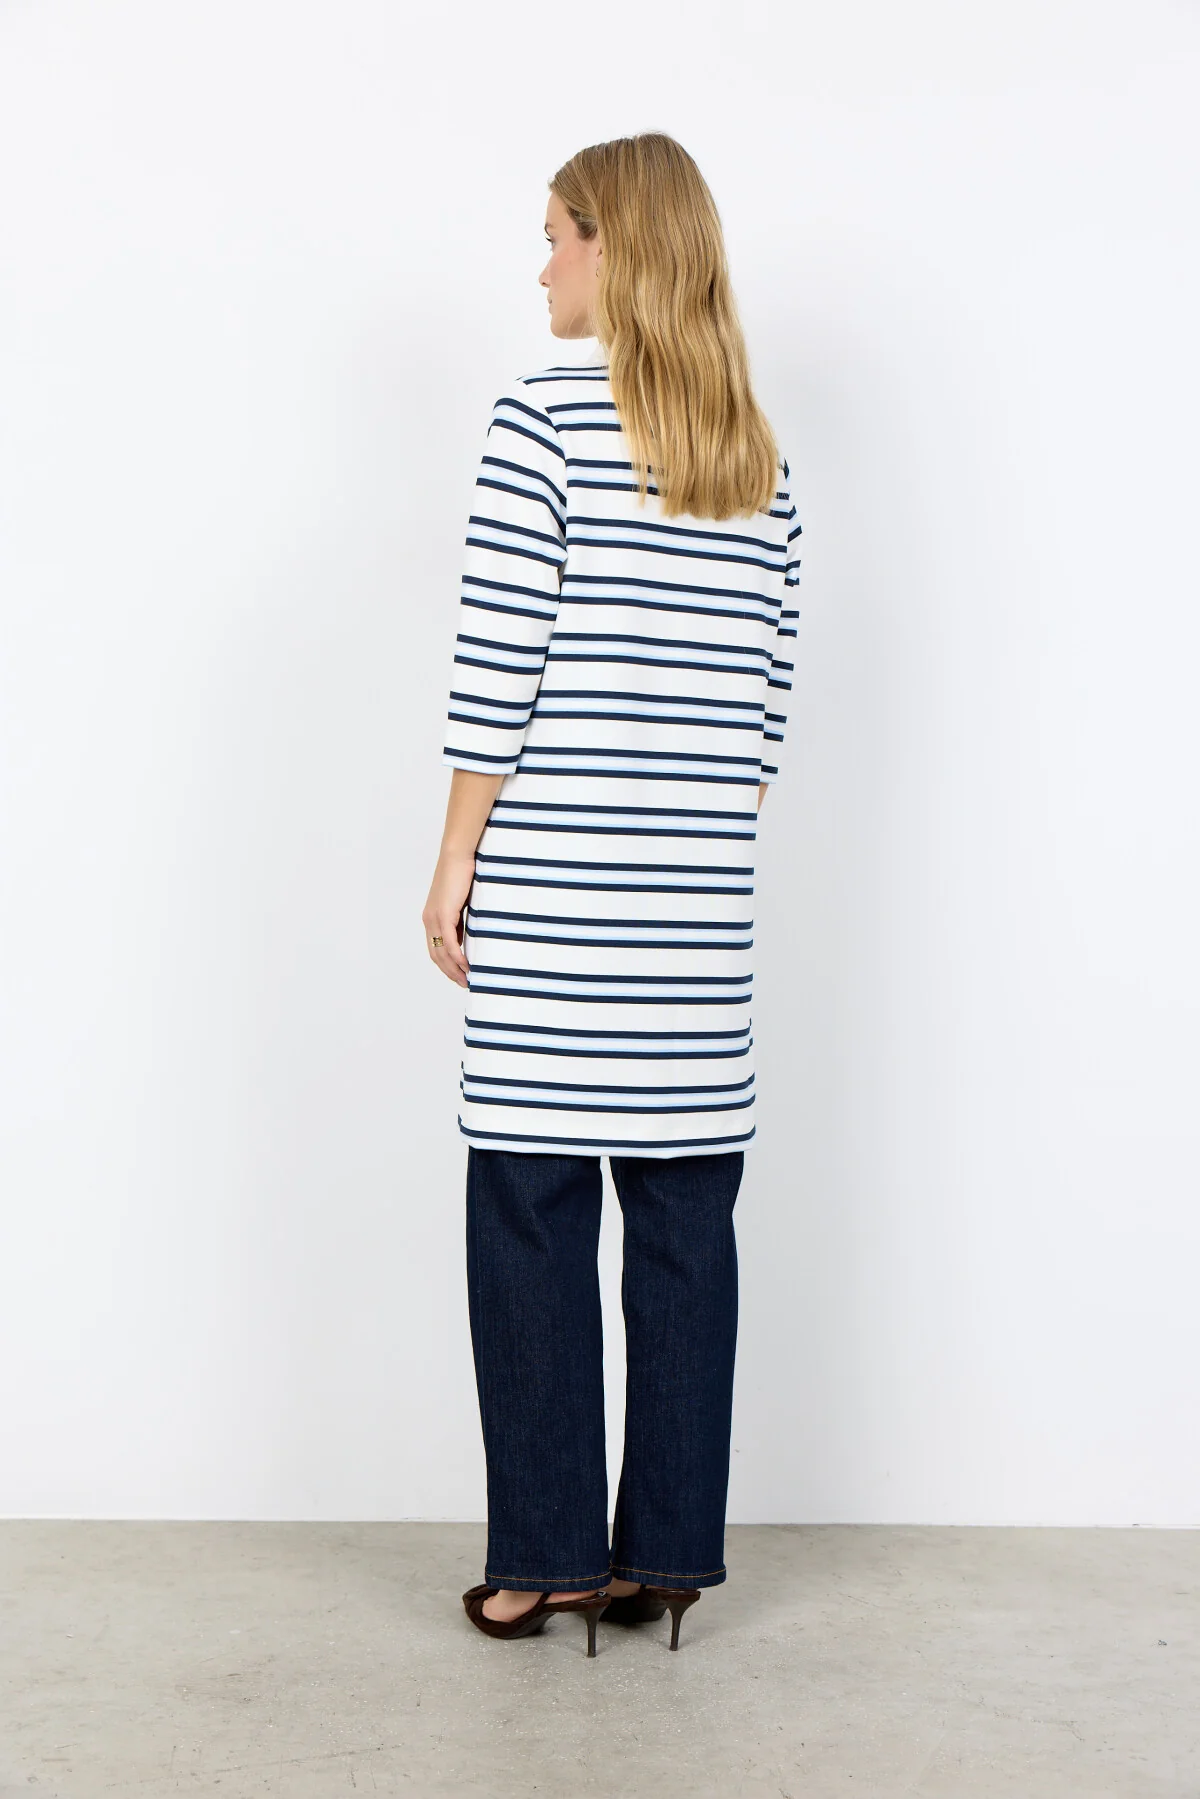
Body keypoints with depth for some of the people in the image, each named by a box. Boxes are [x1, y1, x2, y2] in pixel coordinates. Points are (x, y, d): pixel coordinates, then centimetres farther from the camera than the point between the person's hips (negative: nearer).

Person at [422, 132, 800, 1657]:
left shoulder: (543, 421, -5)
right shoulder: (762, 462, 12)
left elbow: (497, 674, -10)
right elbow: (765, 705, 12)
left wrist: (453, 861, -3)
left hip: (549, 884, -5)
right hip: (702, 900, 5)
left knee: (532, 1205, 4)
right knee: (686, 1213, 8)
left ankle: (548, 1551, 11)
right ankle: (670, 1550, 17)